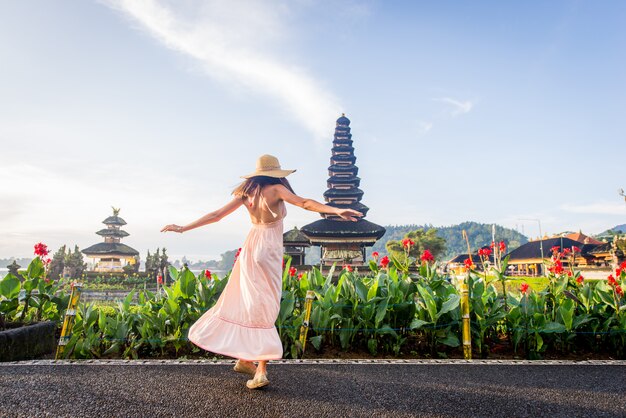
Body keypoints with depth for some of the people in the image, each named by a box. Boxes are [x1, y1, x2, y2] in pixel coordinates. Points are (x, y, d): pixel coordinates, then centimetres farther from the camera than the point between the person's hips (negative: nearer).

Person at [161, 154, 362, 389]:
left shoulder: (247, 193, 7)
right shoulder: (275, 188, -9)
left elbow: (216, 215, 7)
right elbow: (304, 203, -20)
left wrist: (182, 228, 15)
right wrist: (337, 211, -24)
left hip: (251, 248, 6)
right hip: (267, 250, -6)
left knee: (247, 304, 15)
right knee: (263, 308, -2)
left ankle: (245, 359, 25)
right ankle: (261, 371, -2)